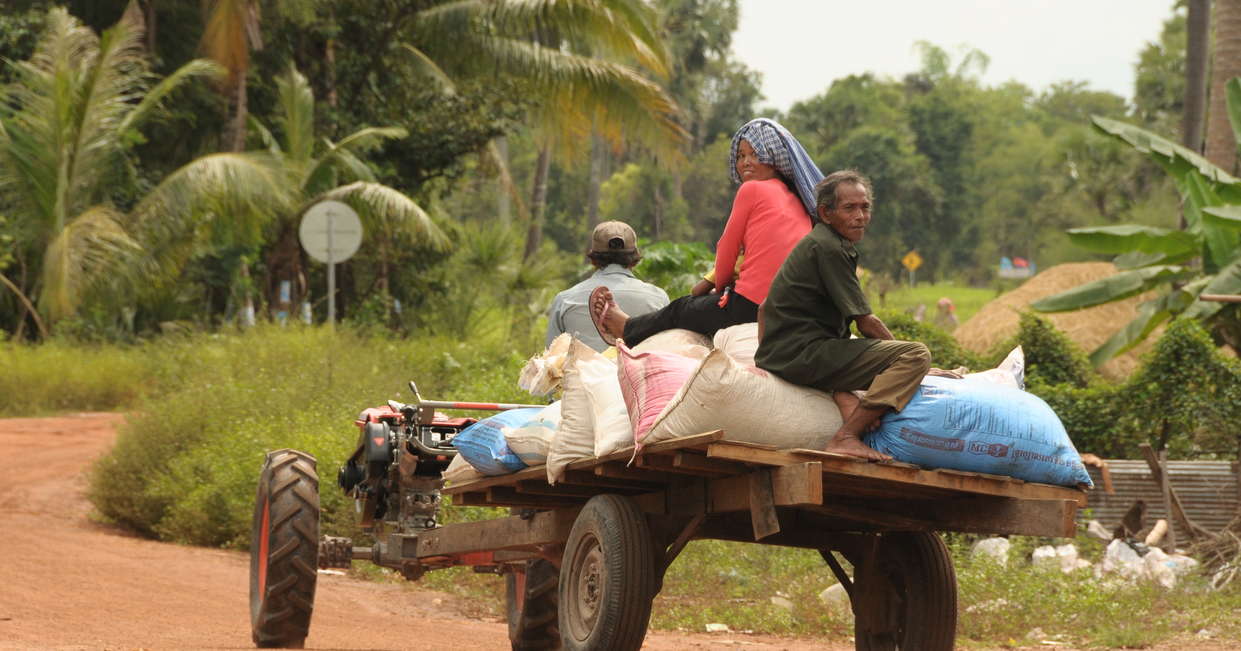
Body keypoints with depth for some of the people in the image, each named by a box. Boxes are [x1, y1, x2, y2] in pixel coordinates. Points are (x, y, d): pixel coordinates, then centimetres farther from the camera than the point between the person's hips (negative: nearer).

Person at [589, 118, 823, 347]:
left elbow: (727, 251, 1)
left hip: (751, 307, -6)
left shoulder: (753, 190, -6)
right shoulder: (799, 201, 16)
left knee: (681, 309, 22)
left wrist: (720, 286, 19)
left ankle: (626, 329, 47)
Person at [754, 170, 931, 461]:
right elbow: (866, 323, -10)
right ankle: (845, 437, -26)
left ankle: (843, 397, 5)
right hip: (801, 355, -10)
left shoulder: (811, 244, 20)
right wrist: (901, 354, 4)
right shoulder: (828, 248, -12)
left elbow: (765, 309, 28)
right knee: (916, 355, -20)